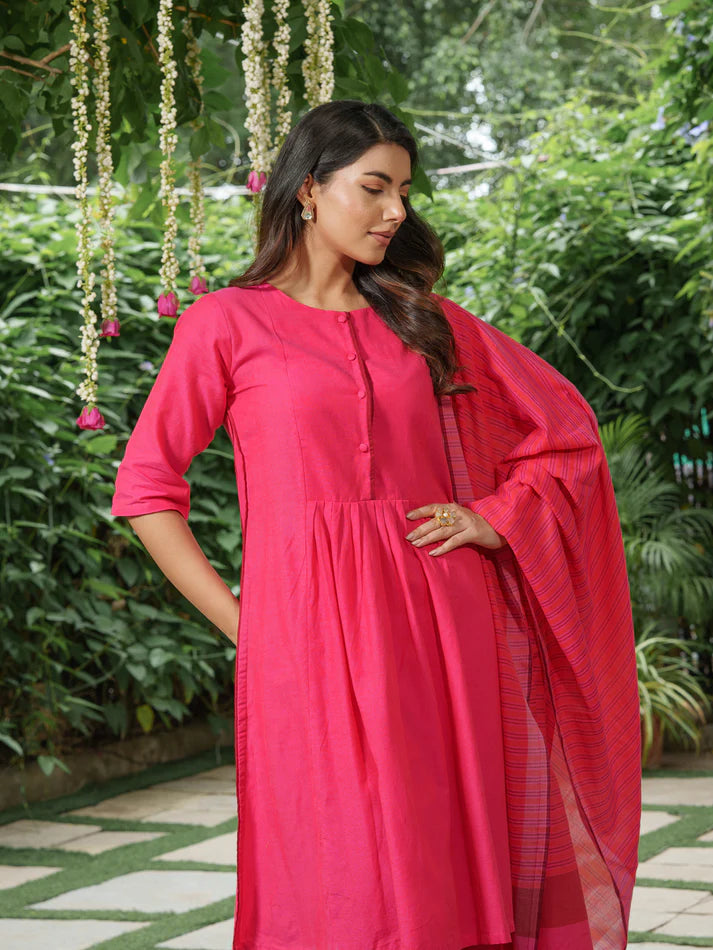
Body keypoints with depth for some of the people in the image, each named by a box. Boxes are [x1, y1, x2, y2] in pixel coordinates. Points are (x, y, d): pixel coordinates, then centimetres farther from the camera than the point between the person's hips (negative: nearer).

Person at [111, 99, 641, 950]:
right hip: (312, 630, -3)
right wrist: (235, 620, -2)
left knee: (445, 868, 3)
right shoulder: (227, 324, 4)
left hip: (438, 623, 4)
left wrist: (494, 521, 5)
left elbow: (564, 423, 19)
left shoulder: (424, 319, 14)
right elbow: (146, 485, 3)